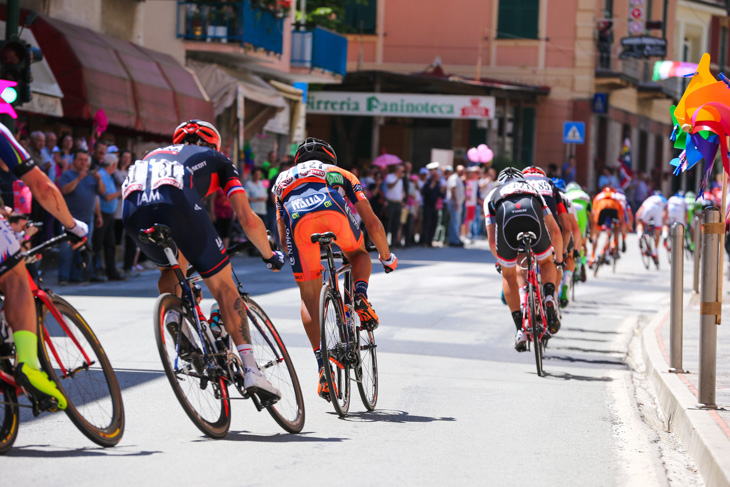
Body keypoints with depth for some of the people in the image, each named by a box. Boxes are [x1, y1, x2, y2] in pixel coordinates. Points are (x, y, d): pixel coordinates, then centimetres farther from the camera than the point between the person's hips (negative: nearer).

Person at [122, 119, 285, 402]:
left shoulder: (154, 155, 44)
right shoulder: (216, 159, 34)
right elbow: (248, 220, 26)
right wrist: (269, 256, 42)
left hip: (133, 211, 4)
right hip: (177, 203, -3)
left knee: (171, 268, 35)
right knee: (223, 286, 10)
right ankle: (250, 370, 1)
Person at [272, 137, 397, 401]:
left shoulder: (283, 178, 42)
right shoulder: (341, 174, 39)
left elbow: (283, 236, 41)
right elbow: (372, 224, 35)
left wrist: (293, 259, 58)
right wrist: (387, 257, 49)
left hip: (299, 221, 1)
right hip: (334, 211, 0)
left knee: (309, 297, 14)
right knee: (359, 254, 32)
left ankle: (321, 361, 2)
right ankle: (360, 294, 3)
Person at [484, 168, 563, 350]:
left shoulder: (492, 195, 39)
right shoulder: (532, 190, 42)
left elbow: (492, 240, 32)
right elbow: (555, 231, 39)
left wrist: (499, 260, 51)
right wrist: (559, 257, 55)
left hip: (505, 218, 0)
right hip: (533, 217, 0)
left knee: (509, 275, 22)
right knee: (546, 262, 30)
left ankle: (520, 328, 13)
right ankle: (549, 296, 1)